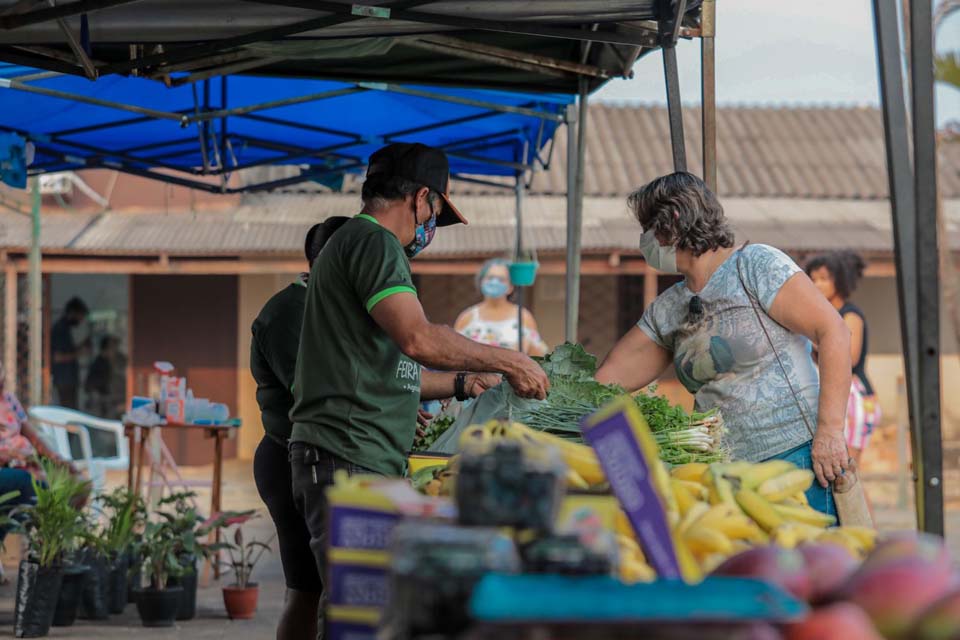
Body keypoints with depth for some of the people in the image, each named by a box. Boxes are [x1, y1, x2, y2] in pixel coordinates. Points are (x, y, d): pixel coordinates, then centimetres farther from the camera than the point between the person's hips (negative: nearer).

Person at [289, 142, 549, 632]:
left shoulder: (351, 242, 25)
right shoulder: (373, 241, -7)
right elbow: (419, 339, -19)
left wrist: (466, 384, 30)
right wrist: (509, 361, -9)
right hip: (347, 456, -11)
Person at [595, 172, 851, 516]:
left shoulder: (757, 265, -3)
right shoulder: (666, 310, 17)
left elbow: (833, 332, -10)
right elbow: (605, 381, 16)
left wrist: (829, 431, -17)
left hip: (796, 454, -6)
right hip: (727, 472, 6)